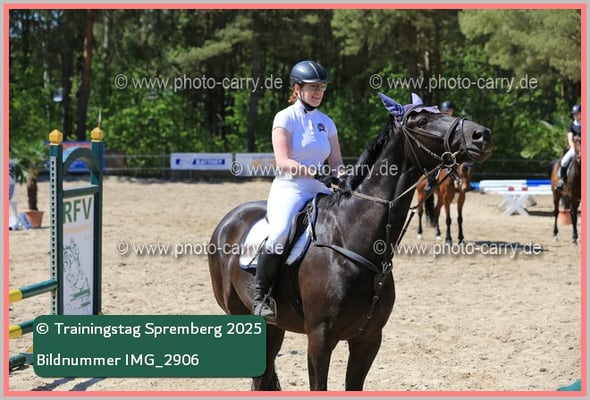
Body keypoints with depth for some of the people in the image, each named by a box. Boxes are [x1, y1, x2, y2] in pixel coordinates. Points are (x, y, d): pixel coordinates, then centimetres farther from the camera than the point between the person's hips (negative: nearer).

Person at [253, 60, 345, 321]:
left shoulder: (326, 123, 14)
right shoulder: (285, 118, -3)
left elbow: (336, 163, 12)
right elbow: (283, 162, -15)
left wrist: (342, 176, -12)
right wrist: (316, 172, -28)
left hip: (319, 192, 6)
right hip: (289, 190, -6)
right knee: (280, 233, -34)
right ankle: (261, 296, -18)